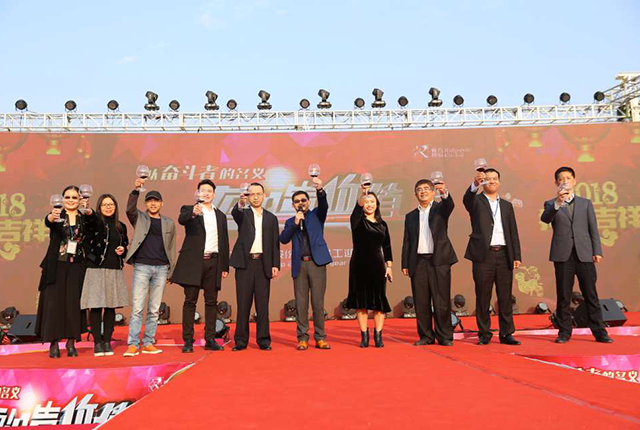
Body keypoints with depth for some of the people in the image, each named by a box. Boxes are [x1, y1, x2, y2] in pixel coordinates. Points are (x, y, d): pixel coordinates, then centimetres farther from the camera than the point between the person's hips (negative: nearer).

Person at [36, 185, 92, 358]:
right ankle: (54, 343, 6)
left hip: (77, 267, 1)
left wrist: (88, 210, -40)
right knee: (54, 303, -1)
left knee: (74, 303, 2)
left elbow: (93, 215, -16)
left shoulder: (84, 218, 6)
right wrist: (52, 217, -47)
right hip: (57, 266, -1)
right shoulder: (57, 215, 0)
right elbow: (47, 221, -22)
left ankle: (71, 343, 11)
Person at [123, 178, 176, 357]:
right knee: (137, 308, -6)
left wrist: (170, 271, 8)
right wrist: (136, 189, -27)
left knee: (154, 310, 5)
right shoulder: (139, 218, 8)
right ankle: (133, 345, -2)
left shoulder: (169, 223, 13)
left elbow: (171, 248, 13)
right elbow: (130, 209, -14)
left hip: (161, 268, 2)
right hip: (142, 267, -2)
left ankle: (148, 343, 12)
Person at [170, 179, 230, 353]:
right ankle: (188, 340, 4)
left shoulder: (221, 215, 16)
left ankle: (210, 339, 12)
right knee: (190, 301, -1)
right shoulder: (189, 209, 5)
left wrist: (225, 266, 10)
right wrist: (193, 212, -42)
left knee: (211, 302, 6)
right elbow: (181, 219, -20)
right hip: (193, 261, -4)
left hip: (213, 262, 4)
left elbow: (224, 242, 16)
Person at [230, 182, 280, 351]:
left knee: (263, 304, 3)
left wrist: (275, 265, 0)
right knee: (243, 303, 1)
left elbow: (275, 244, 10)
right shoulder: (243, 214, 9)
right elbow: (235, 213, -17)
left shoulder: (271, 218, 13)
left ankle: (263, 339, 10)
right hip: (245, 263, -1)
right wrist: (240, 204, -39)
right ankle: (241, 340, 9)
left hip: (263, 264, 1)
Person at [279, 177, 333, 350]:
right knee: (301, 303, 2)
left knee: (318, 302, -1)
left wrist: (320, 190, -27)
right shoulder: (290, 222, 16)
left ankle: (320, 338, 6)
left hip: (317, 262, -1)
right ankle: (302, 338, 8)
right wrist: (295, 223, -10)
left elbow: (324, 205, -9)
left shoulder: (316, 215, 12)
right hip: (299, 265, 2)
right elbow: (283, 239, 1)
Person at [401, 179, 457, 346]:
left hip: (439, 261, -2)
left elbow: (450, 205, -15)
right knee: (421, 302, 4)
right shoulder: (411, 216, 16)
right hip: (418, 262, 3)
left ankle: (445, 336, 9)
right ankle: (426, 336, 14)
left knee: (442, 301, -1)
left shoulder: (440, 208, 10)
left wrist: (444, 193, -35)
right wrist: (405, 264, 5)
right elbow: (406, 242, 13)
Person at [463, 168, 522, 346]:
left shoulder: (507, 205, 17)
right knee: (483, 297, 2)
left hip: (504, 255, 3)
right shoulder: (476, 201, 7)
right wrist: (475, 184, -38)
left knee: (505, 297, 5)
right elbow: (466, 199, -19)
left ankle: (506, 334, 13)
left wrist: (517, 256, 4)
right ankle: (484, 334, 11)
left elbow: (513, 232, 13)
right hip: (483, 255, -3)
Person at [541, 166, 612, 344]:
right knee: (563, 296, 2)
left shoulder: (586, 203, 14)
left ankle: (599, 332, 10)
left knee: (591, 295, 3)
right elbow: (545, 219, -13)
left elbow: (593, 229, 10)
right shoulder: (551, 204, 8)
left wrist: (597, 251, 0)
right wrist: (558, 203, -29)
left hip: (585, 255, 1)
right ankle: (564, 332, 10)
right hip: (563, 255, -1)